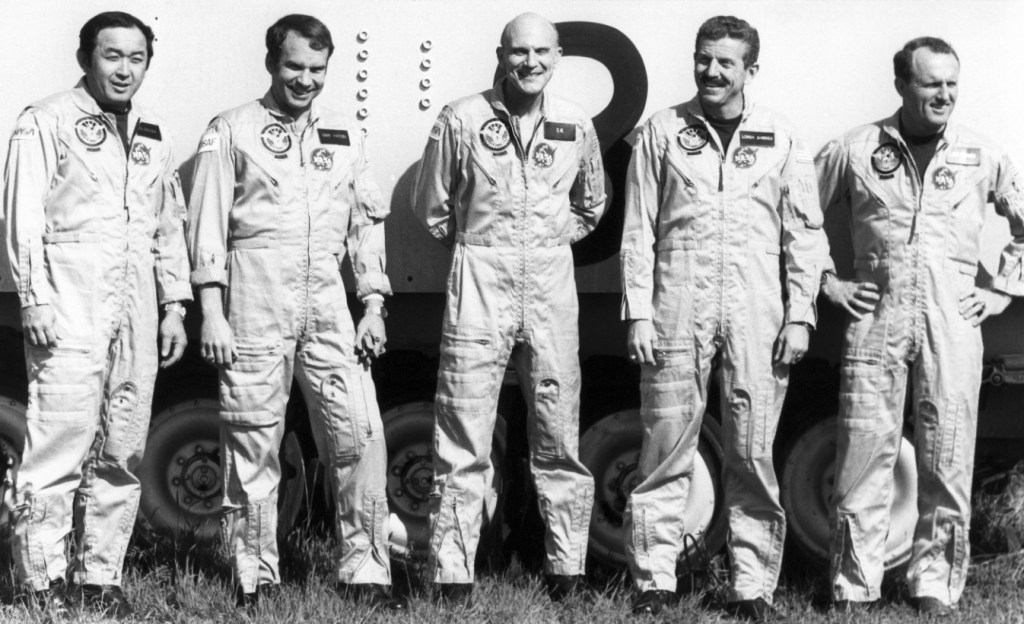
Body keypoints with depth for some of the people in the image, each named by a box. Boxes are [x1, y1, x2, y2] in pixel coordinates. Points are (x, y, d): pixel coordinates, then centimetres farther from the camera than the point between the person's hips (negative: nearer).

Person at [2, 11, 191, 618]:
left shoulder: (154, 136, 19)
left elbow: (170, 226, 21)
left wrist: (174, 304, 13)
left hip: (136, 309, 6)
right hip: (69, 307, -6)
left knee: (124, 451, 6)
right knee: (60, 441, -10)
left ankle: (101, 575, 14)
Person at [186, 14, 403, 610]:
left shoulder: (345, 134, 16)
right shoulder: (232, 131, 5)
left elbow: (368, 222, 17)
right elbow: (208, 224, 0)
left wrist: (374, 307, 8)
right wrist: (212, 313, -7)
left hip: (328, 304, 3)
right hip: (255, 301, -3)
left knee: (360, 435, -4)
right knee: (253, 443, 1)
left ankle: (365, 571, 5)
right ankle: (255, 578, 11)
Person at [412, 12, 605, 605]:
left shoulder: (576, 125, 6)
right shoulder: (461, 120, -2)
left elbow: (592, 206, 21)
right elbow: (432, 207, 8)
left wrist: (549, 242, 12)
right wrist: (477, 249, 10)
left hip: (552, 286, 2)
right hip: (479, 285, -2)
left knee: (559, 438, 7)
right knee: (463, 442, -3)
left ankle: (567, 569, 17)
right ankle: (454, 575, 4)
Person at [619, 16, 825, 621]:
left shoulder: (781, 138, 9)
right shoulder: (663, 131, 7)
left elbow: (804, 232, 8)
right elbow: (639, 230, 5)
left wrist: (799, 315, 0)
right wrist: (639, 313, -2)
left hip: (756, 311, 0)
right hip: (677, 309, 0)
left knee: (753, 453, 2)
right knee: (667, 447, 1)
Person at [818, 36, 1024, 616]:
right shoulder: (856, 149, 5)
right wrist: (830, 281, 6)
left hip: (952, 323, 1)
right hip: (876, 319, -1)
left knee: (948, 464, 2)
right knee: (864, 456, -1)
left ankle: (936, 586, 14)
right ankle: (854, 589, 8)